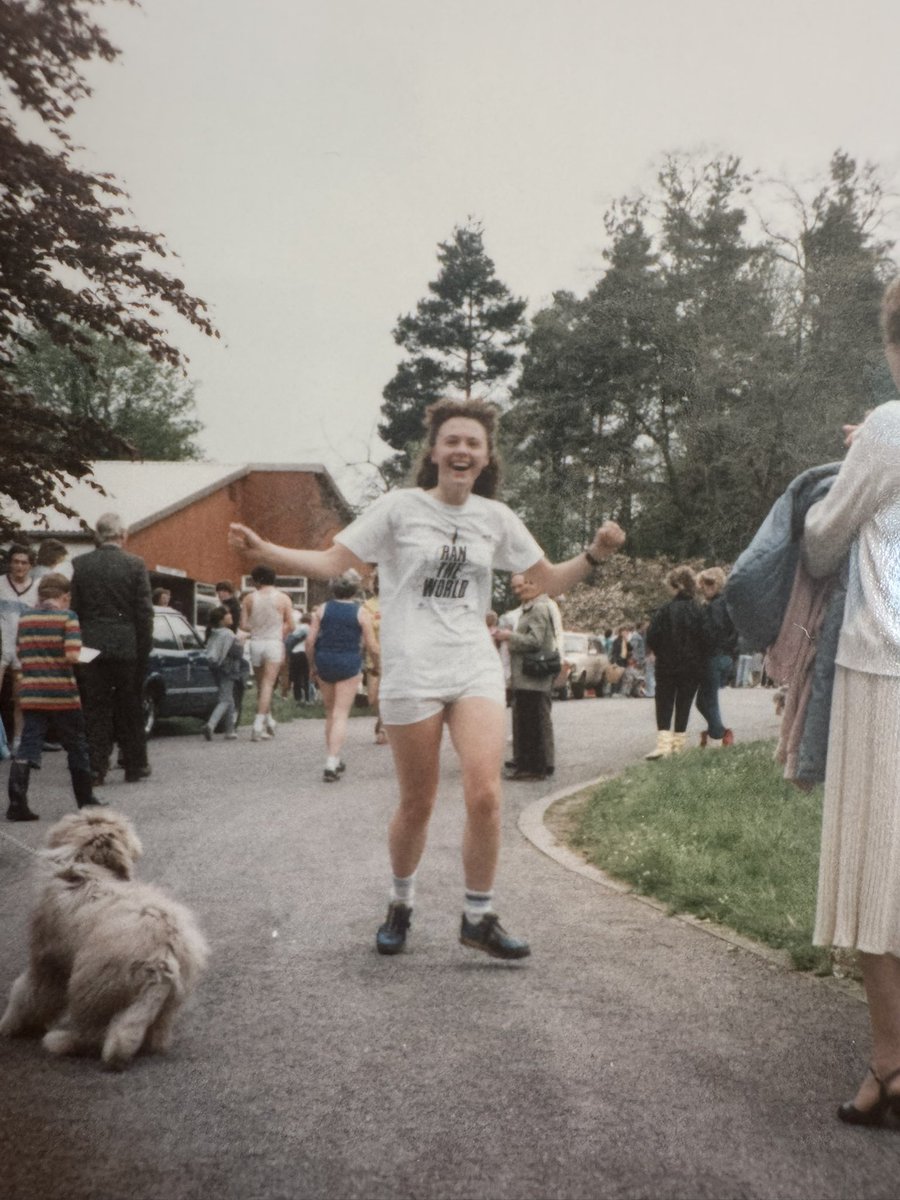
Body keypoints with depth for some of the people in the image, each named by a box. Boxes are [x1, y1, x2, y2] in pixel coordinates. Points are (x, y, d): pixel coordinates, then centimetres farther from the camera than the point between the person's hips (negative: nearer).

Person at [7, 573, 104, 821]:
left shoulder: (25, 619, 9)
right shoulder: (67, 617, -7)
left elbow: (20, 654, 11)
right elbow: (72, 656, -17)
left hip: (31, 693, 4)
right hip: (62, 693, -4)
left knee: (26, 749, 3)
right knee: (77, 747, 11)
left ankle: (17, 804, -7)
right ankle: (85, 800, 21)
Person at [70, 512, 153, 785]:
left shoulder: (79, 565, -1)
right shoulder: (135, 565, -5)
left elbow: (73, 609, 0)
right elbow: (144, 611, -6)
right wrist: (144, 649, 2)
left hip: (91, 648, 1)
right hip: (127, 647, -1)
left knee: (95, 710, 6)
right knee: (129, 709, 10)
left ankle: (95, 769, 4)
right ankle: (135, 767, 16)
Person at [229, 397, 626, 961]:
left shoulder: (495, 517, 10)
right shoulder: (401, 507, 2)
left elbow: (550, 580, 16)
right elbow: (332, 562, 1)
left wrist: (594, 555, -2)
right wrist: (263, 549, -11)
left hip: (476, 667, 2)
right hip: (412, 672, -2)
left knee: (485, 794, -14)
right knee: (417, 804, 4)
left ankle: (479, 917, 4)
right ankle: (401, 904, 30)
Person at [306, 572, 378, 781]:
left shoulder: (322, 610, 2)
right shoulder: (361, 613, -5)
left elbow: (310, 640, -2)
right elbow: (372, 647, -6)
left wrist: (312, 665, 10)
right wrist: (378, 666, 11)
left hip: (324, 662, 3)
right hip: (349, 664, -3)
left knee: (330, 712, 18)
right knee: (341, 715, -1)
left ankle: (334, 759, 25)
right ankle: (331, 764, -10)